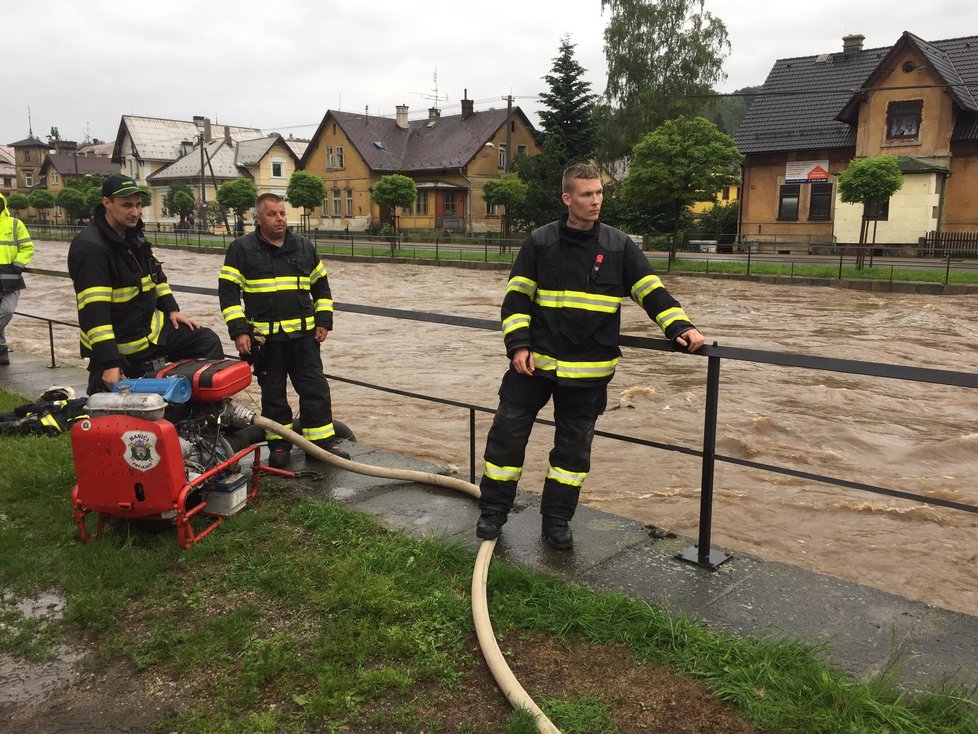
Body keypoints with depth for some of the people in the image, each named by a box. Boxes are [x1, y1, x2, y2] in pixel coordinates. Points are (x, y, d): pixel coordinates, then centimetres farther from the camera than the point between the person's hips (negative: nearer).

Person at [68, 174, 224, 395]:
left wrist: (171, 309, 8)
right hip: (119, 347, -8)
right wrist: (110, 363, -34)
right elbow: (94, 311, -30)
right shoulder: (90, 247, -24)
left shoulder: (133, 235, 4)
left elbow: (153, 272, 19)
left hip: (151, 327, 8)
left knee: (209, 342, 2)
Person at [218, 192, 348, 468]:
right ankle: (278, 445, 18)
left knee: (315, 388, 3)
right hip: (265, 337, -2)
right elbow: (228, 291, -4)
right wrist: (238, 330, -12)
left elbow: (321, 285, 17)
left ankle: (323, 441, 11)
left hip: (304, 334, 3)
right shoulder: (242, 249, -2)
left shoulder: (304, 247, 8)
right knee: (273, 392, 7)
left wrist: (324, 320, 8)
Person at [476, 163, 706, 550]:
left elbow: (652, 291, 0)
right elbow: (516, 296, 0)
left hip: (589, 369, 1)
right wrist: (518, 344, -10)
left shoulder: (619, 245, 1)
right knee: (507, 433, 4)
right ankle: (493, 511, 21)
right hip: (534, 361, 0)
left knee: (574, 445, 9)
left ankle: (557, 519, 25)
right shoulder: (539, 242, -1)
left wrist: (680, 326, -15)